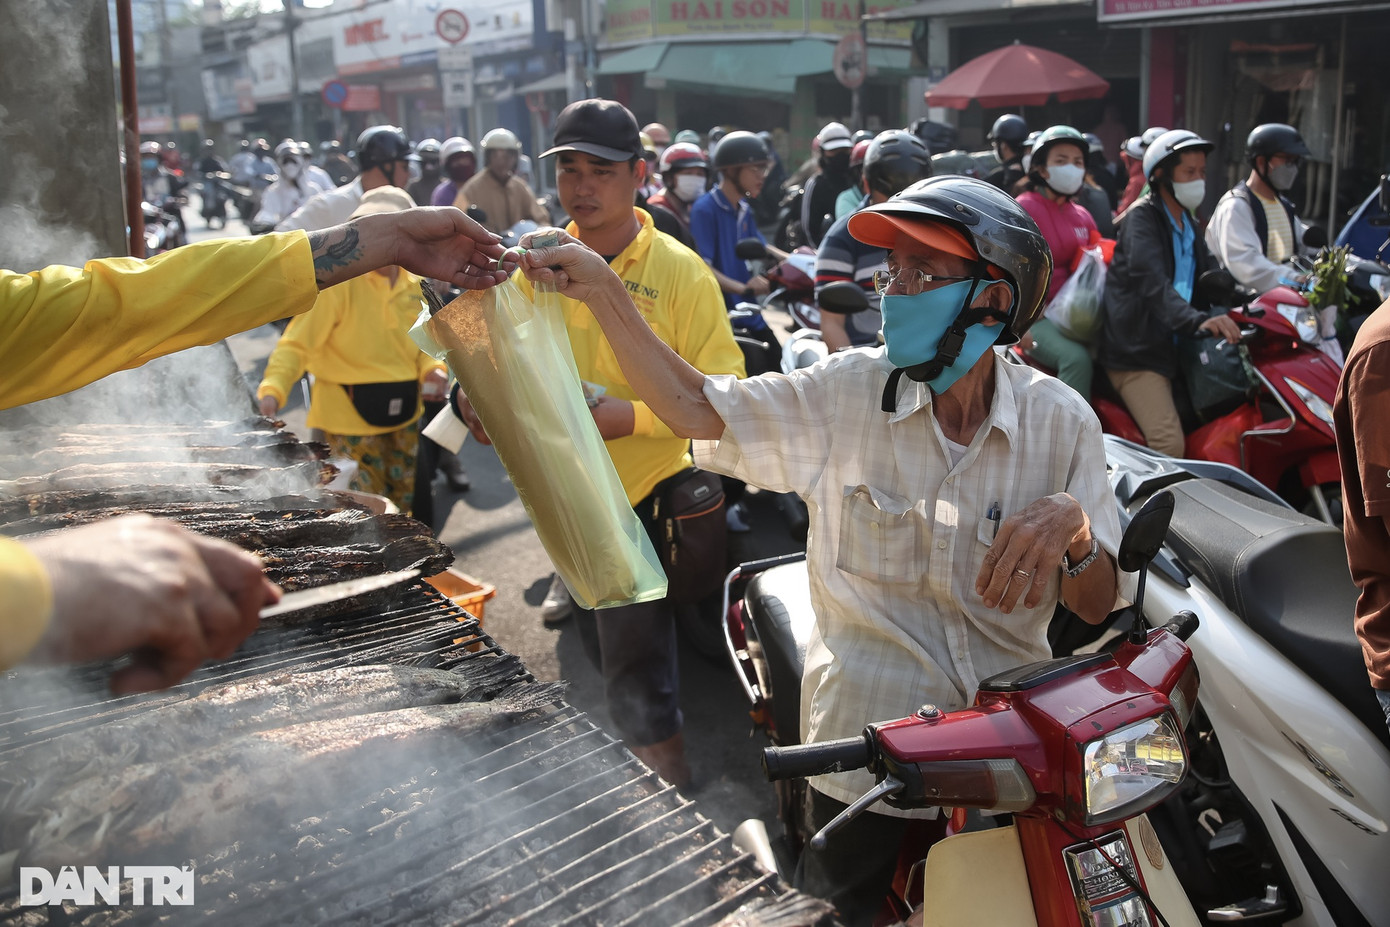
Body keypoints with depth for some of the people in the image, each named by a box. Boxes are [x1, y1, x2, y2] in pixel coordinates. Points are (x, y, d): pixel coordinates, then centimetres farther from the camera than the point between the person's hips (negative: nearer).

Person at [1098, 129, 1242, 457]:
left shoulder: (1188, 224, 20)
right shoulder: (1141, 216, -9)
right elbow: (1151, 280, -27)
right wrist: (1197, 320, -42)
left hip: (1174, 346, 9)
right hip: (1136, 349, -9)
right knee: (1170, 445, -22)